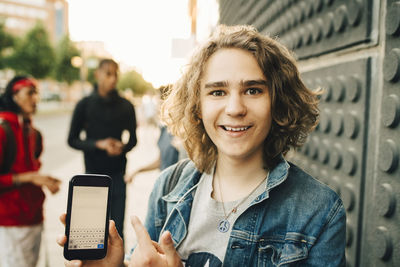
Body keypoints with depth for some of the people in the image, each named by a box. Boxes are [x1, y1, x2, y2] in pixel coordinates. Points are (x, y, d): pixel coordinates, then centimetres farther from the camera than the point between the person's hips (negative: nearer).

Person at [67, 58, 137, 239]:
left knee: (116, 227, 2)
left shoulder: (126, 106, 5)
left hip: (118, 174, 1)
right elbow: (72, 140, 3)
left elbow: (132, 139, 13)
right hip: (93, 172, -1)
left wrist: (122, 148, -10)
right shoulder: (85, 105, 1)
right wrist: (99, 144, -13)